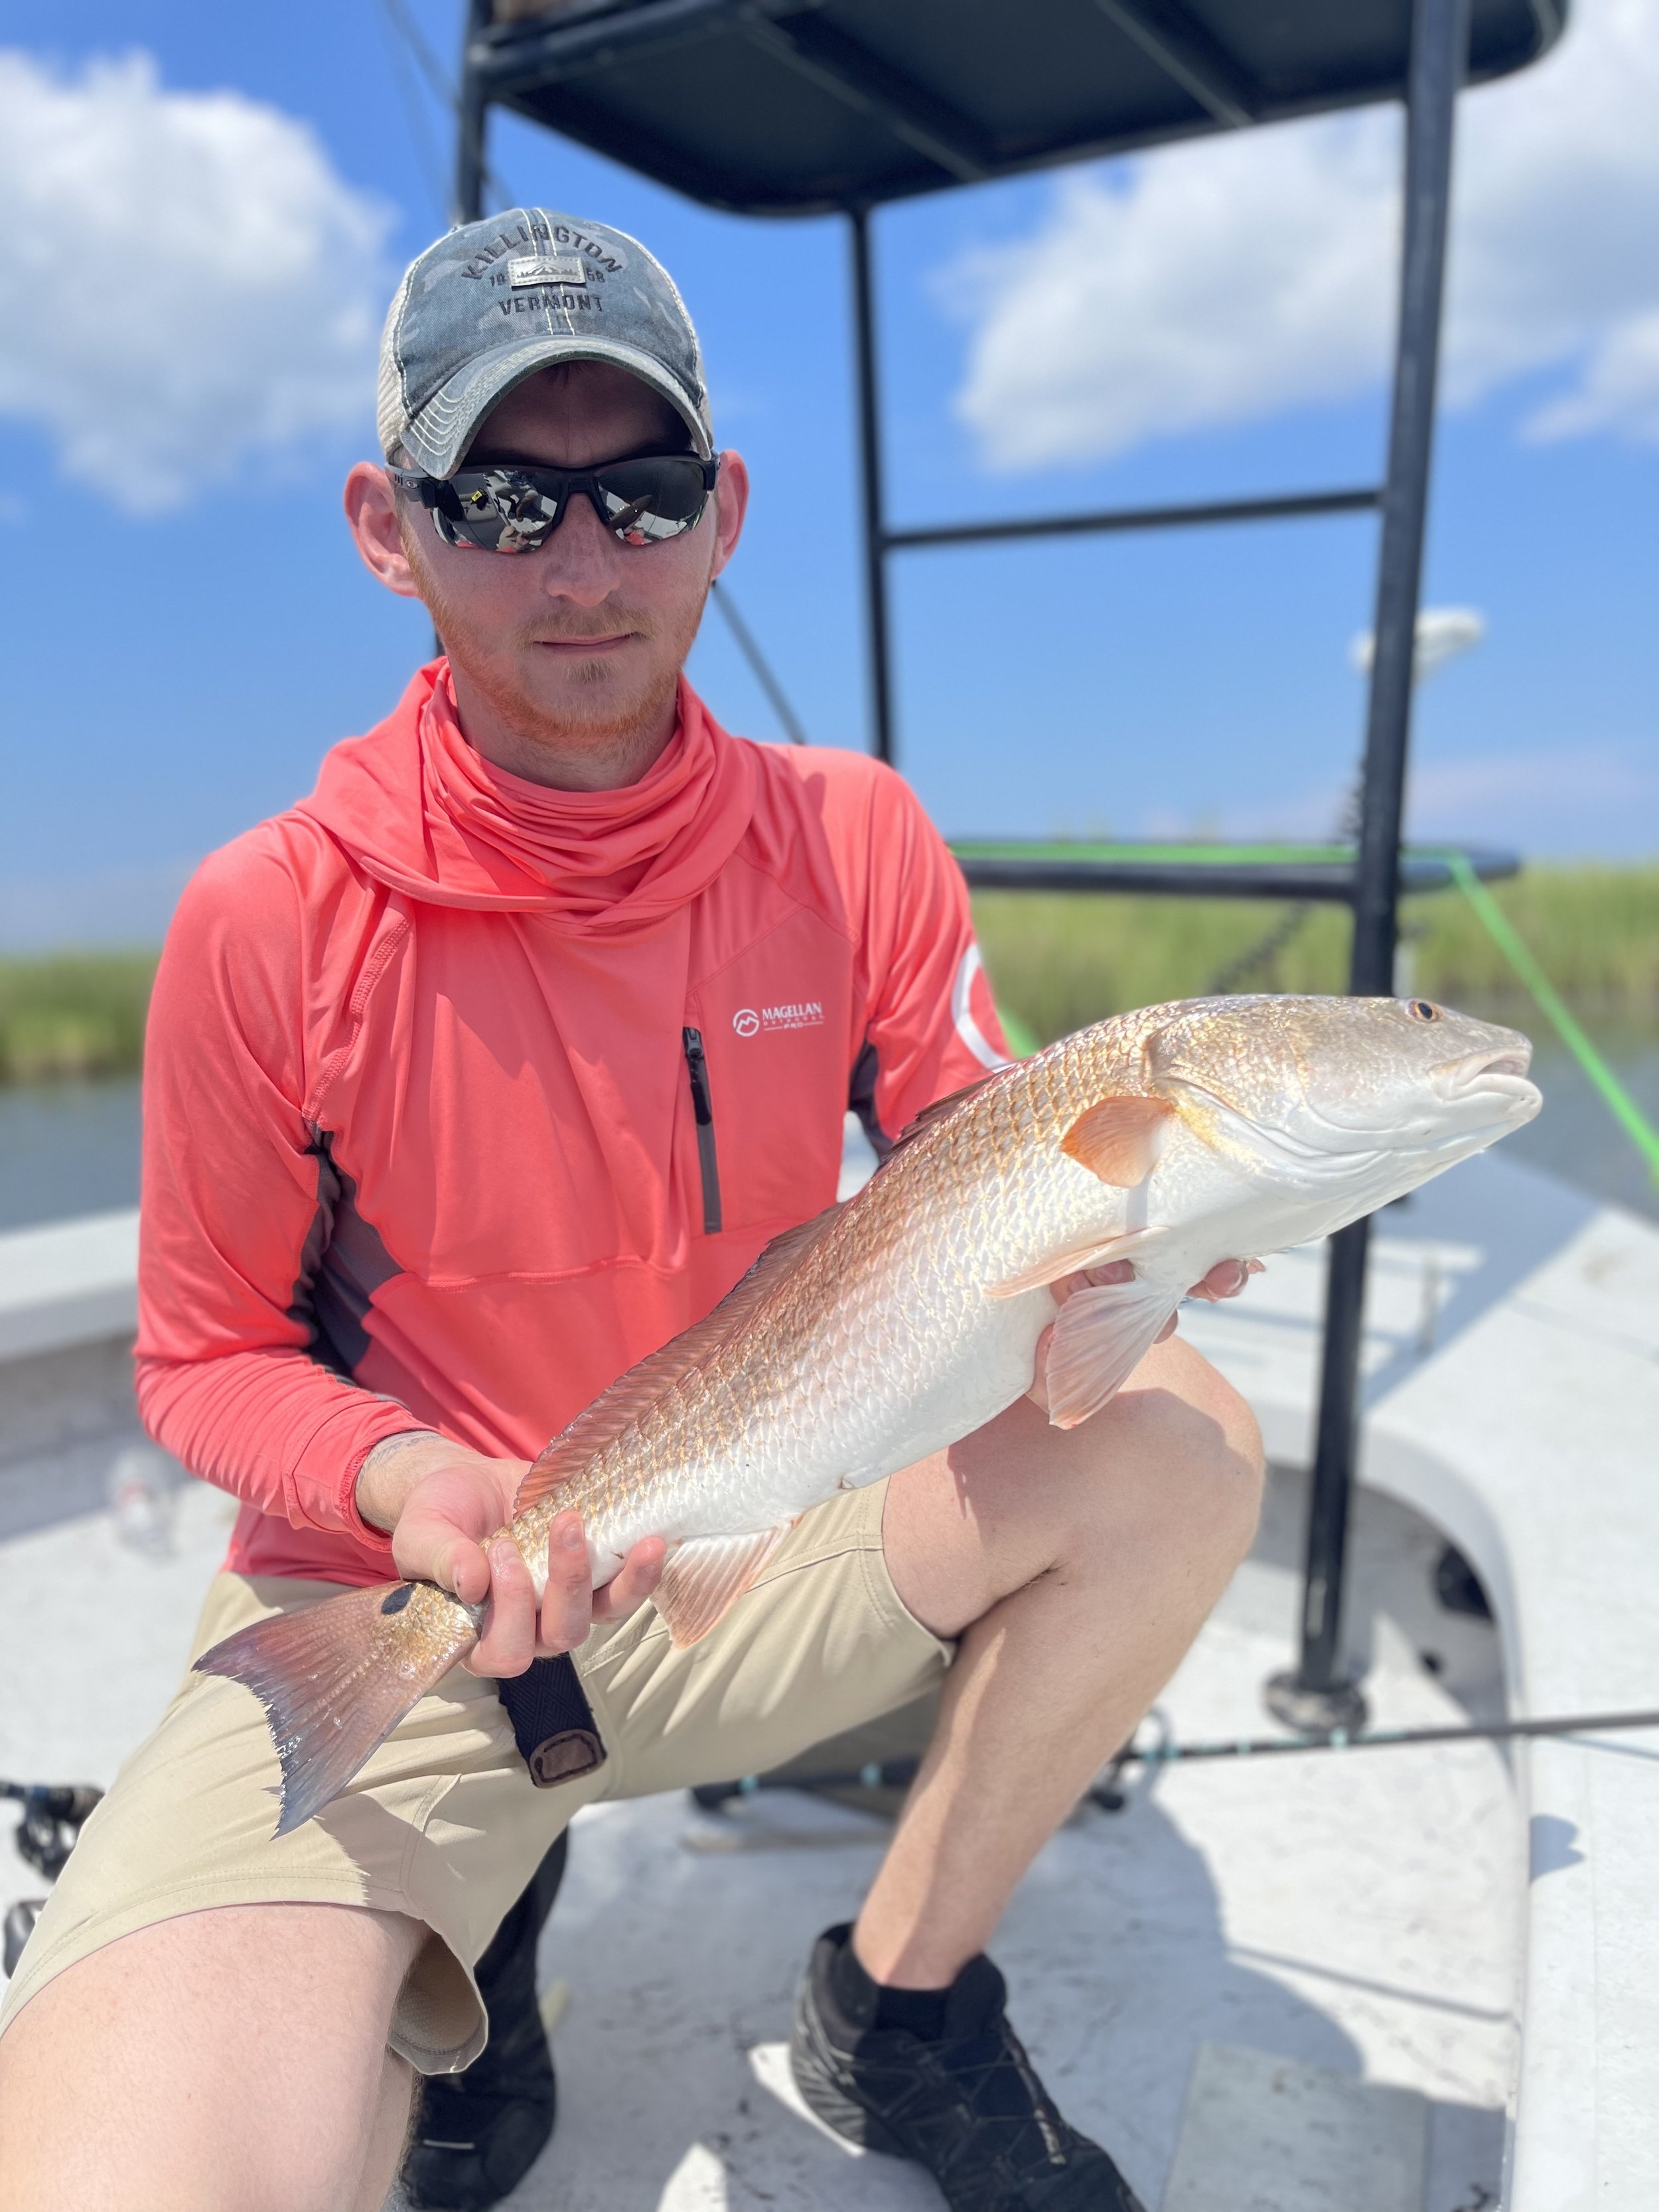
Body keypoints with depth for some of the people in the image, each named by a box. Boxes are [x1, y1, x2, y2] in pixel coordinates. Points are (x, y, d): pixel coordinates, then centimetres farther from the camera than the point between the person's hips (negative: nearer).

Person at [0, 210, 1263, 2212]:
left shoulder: (851, 839, -8)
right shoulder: (270, 919, -15)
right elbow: (209, 1358, -4)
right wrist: (402, 1478, -25)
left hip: (748, 1548, 3)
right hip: (382, 1608, -2)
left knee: (1177, 1444, -17)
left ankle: (894, 2004, 5)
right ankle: (455, 1946, 13)